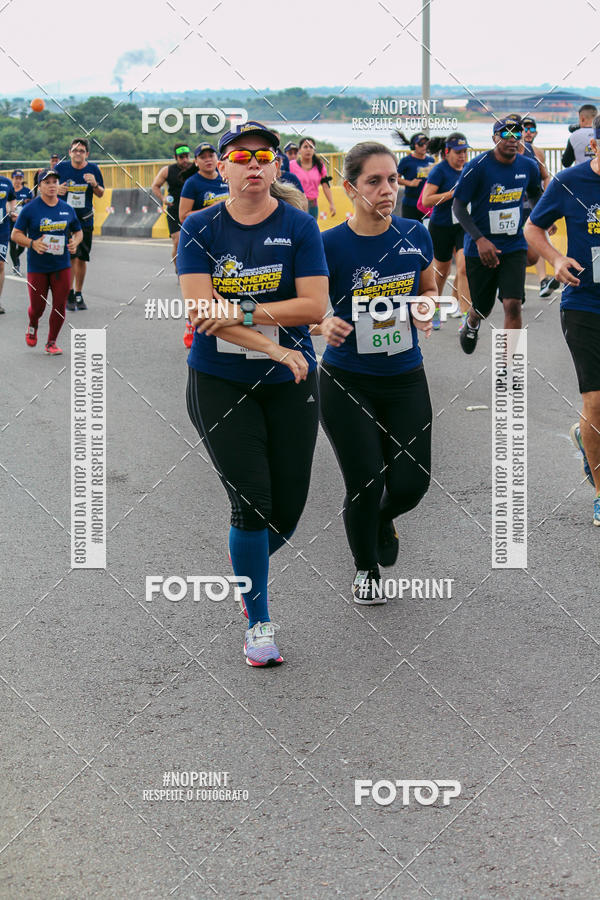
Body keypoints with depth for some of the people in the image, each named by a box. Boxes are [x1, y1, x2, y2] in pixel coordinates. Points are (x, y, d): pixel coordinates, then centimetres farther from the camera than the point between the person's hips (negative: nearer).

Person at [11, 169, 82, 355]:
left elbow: (78, 231, 17)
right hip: (37, 267, -2)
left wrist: (75, 243, -5)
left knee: (60, 306, -1)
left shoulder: (67, 209, 5)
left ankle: (51, 342, 16)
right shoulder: (30, 209, -5)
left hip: (61, 266, 2)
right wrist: (33, 244, -20)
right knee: (38, 307, 2)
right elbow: (16, 234, -3)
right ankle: (32, 326, 37)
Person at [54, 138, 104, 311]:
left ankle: (78, 294, 22)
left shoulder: (93, 169, 0)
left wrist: (95, 184, -14)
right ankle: (69, 294, -2)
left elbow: (101, 194, 8)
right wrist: (56, 190, -16)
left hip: (85, 219, 2)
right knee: (70, 255, -13)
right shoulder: (61, 168, -4)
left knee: (82, 258, 8)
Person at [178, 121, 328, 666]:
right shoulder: (200, 229, -2)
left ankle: (247, 570, 37)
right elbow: (202, 310, -12)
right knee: (251, 501, -9)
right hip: (219, 382, -1)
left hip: (290, 383, 1)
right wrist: (272, 346, -19)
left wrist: (242, 311, -20)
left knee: (287, 510, 3)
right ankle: (258, 622, 8)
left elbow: (314, 307, -11)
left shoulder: (299, 227, -3)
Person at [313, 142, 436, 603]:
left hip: (406, 379, 3)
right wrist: (326, 325, -25)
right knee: (366, 482, -3)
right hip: (346, 382, -3)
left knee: (411, 483, 0)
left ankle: (383, 520, 39)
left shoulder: (416, 236, -3)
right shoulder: (330, 245, -12)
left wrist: (426, 313, -7)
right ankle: (366, 569, 25)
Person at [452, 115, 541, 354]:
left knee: (513, 305, -14)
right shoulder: (477, 166, -14)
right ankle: (471, 323, 51)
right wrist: (479, 239, -22)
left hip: (514, 247, 2)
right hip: (480, 247, -2)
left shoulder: (529, 166, -1)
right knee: (483, 309, 11)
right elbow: (458, 205, -12)